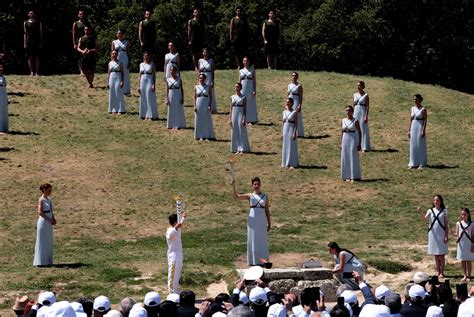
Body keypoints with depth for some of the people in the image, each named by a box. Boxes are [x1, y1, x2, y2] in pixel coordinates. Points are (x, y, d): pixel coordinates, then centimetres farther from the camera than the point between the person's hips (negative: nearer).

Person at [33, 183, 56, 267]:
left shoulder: (48, 200, 13)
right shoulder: (41, 200, -11)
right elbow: (40, 212, -19)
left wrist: (53, 219, 2)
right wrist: (50, 220, -18)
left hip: (49, 223, 8)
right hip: (43, 222, -8)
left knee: (48, 243, 10)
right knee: (42, 242, -3)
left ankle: (47, 261, 15)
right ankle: (40, 262, 2)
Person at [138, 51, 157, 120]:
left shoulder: (152, 64, 0)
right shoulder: (141, 64, 11)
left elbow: (154, 75, -4)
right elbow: (139, 75, 12)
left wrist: (154, 84, -12)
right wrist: (138, 86, 7)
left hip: (149, 82, -4)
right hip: (142, 82, 4)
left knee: (150, 98, -5)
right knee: (143, 99, 4)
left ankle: (151, 115, -2)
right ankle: (145, 115, 9)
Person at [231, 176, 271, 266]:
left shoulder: (265, 197, 7)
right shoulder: (250, 196, 3)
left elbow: (267, 211, 10)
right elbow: (236, 196, -7)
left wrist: (269, 223, 7)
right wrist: (233, 186, -20)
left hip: (262, 221, 1)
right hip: (252, 220, -1)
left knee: (262, 241, 4)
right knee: (252, 240, 2)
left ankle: (263, 261, 11)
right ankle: (253, 261, 8)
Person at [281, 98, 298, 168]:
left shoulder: (294, 112, -9)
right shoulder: (284, 112, 7)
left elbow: (296, 123, -10)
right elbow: (283, 123, 11)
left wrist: (294, 133, -16)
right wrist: (282, 133, 9)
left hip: (291, 130, -5)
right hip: (285, 130, 5)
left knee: (292, 147, 0)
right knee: (285, 147, 8)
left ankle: (293, 164, 7)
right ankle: (286, 163, 17)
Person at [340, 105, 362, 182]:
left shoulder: (355, 121, -6)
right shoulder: (343, 121, 5)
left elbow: (359, 132, -4)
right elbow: (342, 132, 11)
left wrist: (359, 144, -8)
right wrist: (341, 143, 8)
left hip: (353, 140, -4)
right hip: (345, 140, 4)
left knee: (353, 158, -1)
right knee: (345, 159, 5)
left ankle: (354, 177, 5)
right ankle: (348, 176, 12)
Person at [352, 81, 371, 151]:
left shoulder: (366, 95, -4)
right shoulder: (355, 95, 10)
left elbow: (367, 106, -8)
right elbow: (353, 105, 12)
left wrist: (366, 116, -15)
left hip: (363, 113, -5)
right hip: (356, 112, 5)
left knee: (363, 129, -3)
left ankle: (365, 147, 1)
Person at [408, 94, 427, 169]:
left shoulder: (423, 109, -8)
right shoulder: (413, 109, 9)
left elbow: (425, 120, -11)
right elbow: (411, 120, 12)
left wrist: (423, 131, -18)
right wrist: (409, 130, 7)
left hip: (420, 128, -6)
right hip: (413, 127, 6)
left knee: (421, 146, -1)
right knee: (413, 146, 6)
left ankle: (421, 164, 5)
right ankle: (413, 163, 11)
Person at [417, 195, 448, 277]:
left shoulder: (444, 211, 1)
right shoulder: (430, 211, 5)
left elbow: (446, 224, 1)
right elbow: (424, 218, -13)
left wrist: (446, 236, -6)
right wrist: (420, 212, -33)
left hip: (441, 234, -2)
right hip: (433, 234, 2)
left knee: (441, 254, -2)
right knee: (436, 254, 9)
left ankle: (442, 272, 3)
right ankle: (438, 271, 17)